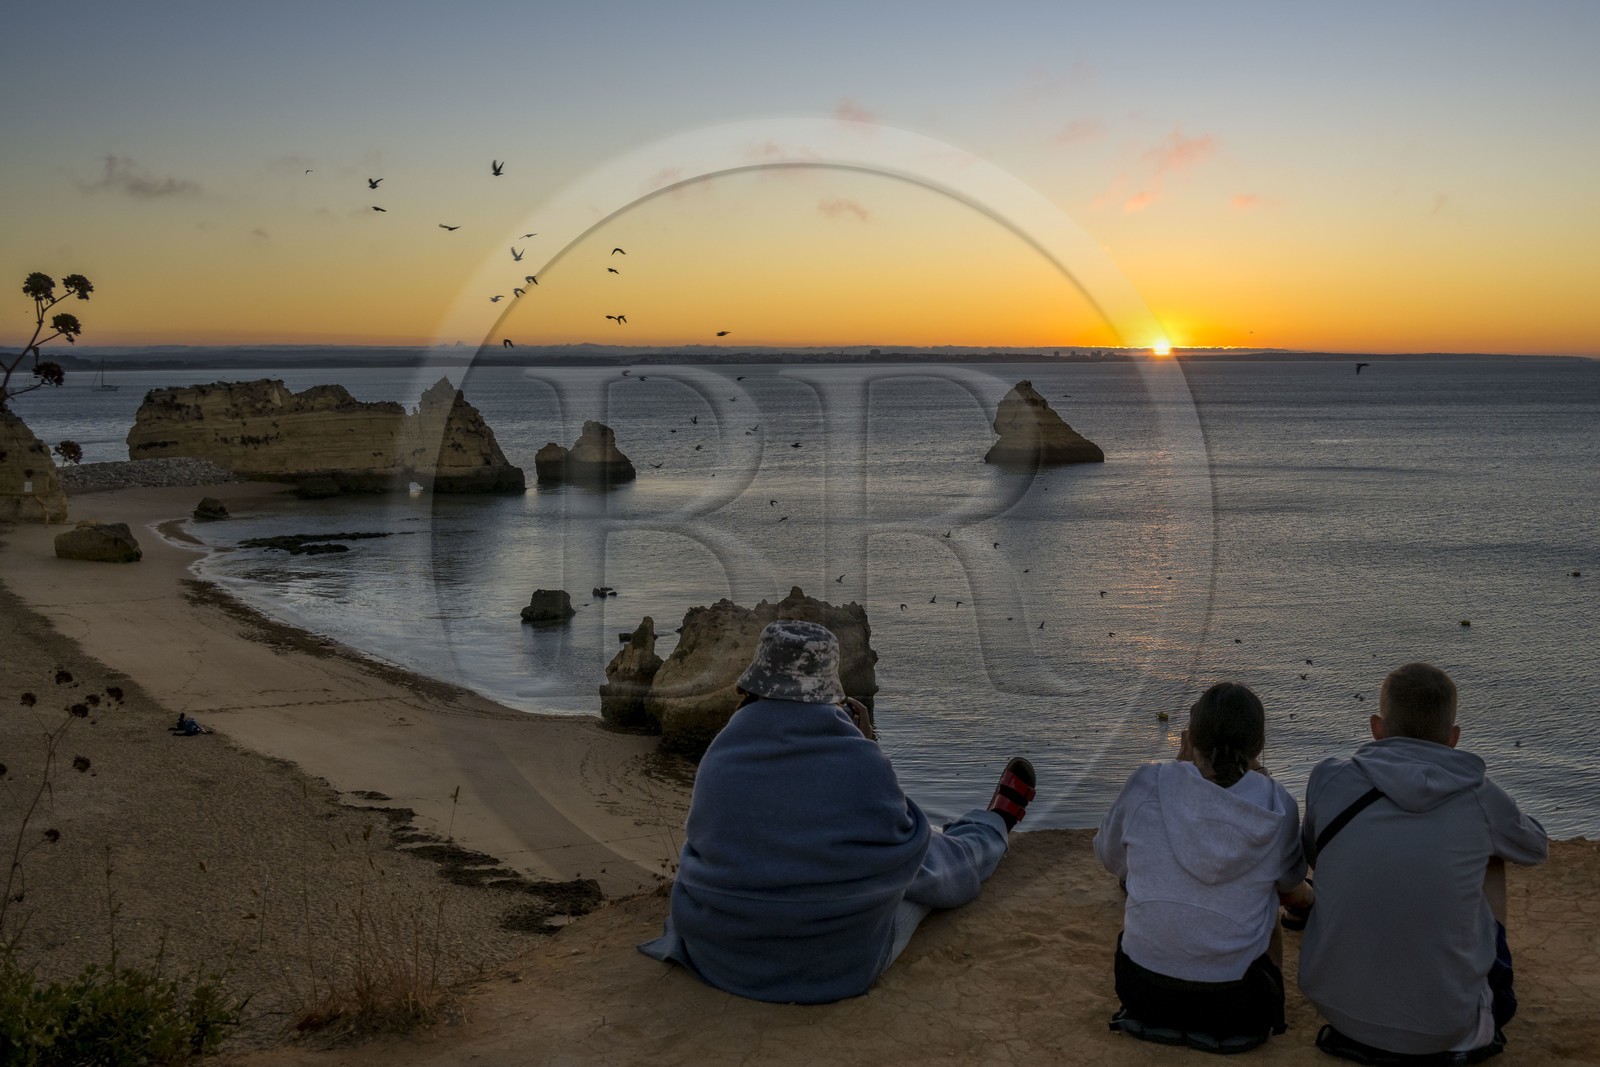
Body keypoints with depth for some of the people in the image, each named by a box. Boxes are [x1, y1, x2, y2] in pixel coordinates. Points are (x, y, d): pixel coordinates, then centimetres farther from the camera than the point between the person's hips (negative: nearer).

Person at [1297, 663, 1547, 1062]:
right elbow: (1538, 848, 17)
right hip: (1446, 1024, -1)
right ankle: (1492, 1010, 38)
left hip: (1337, 1003, 1)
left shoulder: (1329, 779, -8)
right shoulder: (1481, 798, -7)